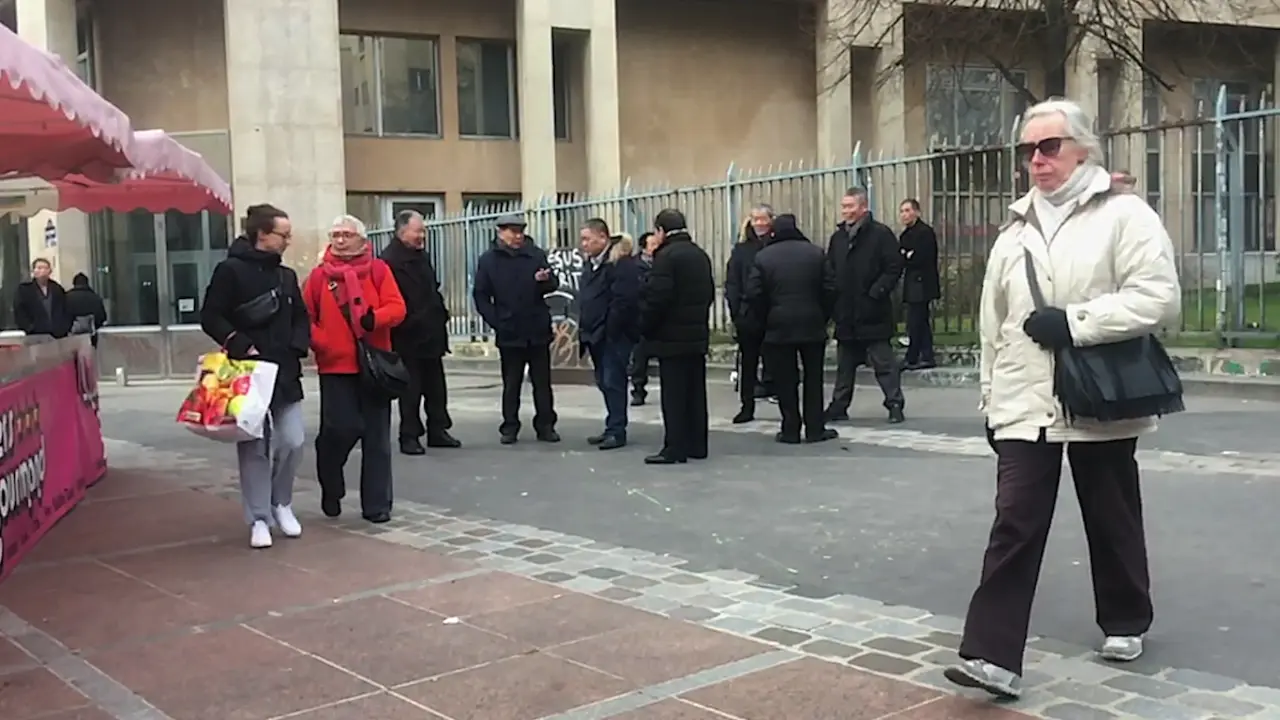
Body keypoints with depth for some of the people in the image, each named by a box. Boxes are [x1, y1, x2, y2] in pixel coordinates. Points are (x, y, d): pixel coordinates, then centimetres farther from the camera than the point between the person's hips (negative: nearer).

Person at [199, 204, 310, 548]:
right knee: (254, 446, 0)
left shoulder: (286, 275, 12)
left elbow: (301, 318, 18)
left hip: (285, 373, 5)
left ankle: (281, 503, 22)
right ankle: (259, 518, 10)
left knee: (293, 440, -1)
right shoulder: (230, 271, -6)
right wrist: (240, 346, -17)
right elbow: (210, 317, -10)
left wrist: (297, 348, 1)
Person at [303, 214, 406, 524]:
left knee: (377, 437, 4)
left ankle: (376, 505, 12)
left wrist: (374, 318, -25)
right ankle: (331, 489, 21)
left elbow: (397, 308, -6)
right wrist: (317, 343, -12)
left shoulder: (378, 269, 2)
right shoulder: (318, 275, 4)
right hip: (335, 366, 0)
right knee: (339, 429, -7)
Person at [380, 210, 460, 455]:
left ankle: (437, 430, 22)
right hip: (408, 338, -8)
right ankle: (409, 436, 7)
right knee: (411, 390, -1)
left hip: (431, 334, 8)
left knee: (436, 388, 13)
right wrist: (407, 325, -21)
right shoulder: (390, 260, -15)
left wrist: (441, 315, 12)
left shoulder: (422, 256, 15)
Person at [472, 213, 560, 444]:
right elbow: (480, 295, 1)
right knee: (511, 384, 8)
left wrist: (545, 280, -25)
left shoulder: (537, 255, 2)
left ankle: (545, 425, 14)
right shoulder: (489, 260, 0)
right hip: (509, 332, -1)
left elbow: (553, 285, -2)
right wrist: (495, 320, -8)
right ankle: (509, 427, 14)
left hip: (538, 330, 1)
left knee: (542, 382, 6)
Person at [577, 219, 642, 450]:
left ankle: (616, 431, -4)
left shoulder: (621, 263, -13)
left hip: (614, 335, -9)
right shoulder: (592, 264, 17)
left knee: (613, 382, -8)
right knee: (605, 382, 12)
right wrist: (585, 331, 13)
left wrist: (610, 332, -20)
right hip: (596, 335, 9)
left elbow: (624, 301, -21)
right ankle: (613, 429, 19)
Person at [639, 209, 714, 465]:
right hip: (698, 334, 8)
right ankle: (697, 445, 17)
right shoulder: (700, 255, 12)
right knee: (695, 391, 12)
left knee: (673, 394, -4)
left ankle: (675, 448, -2)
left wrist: (645, 328, -8)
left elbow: (657, 297, -20)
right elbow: (709, 293, 16)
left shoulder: (666, 256, -14)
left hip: (672, 336, -8)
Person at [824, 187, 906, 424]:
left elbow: (894, 268, -9)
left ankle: (895, 405, 4)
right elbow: (830, 272, 16)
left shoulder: (880, 234, -6)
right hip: (846, 314, 6)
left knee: (883, 362, -2)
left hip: (873, 313, -6)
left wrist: (877, 292, -17)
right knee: (845, 364, 14)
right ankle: (839, 405, 22)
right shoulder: (838, 237, 12)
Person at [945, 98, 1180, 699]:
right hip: (1025, 404, 4)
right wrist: (990, 398, 14)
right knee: (1013, 526, -6)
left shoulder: (1124, 214, -4)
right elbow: (994, 323, 16)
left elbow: (1159, 298, -16)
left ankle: (1126, 624, 36)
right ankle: (993, 656, -10)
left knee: (1112, 521, 13)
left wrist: (1073, 322, -20)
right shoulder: (1015, 231, 14)